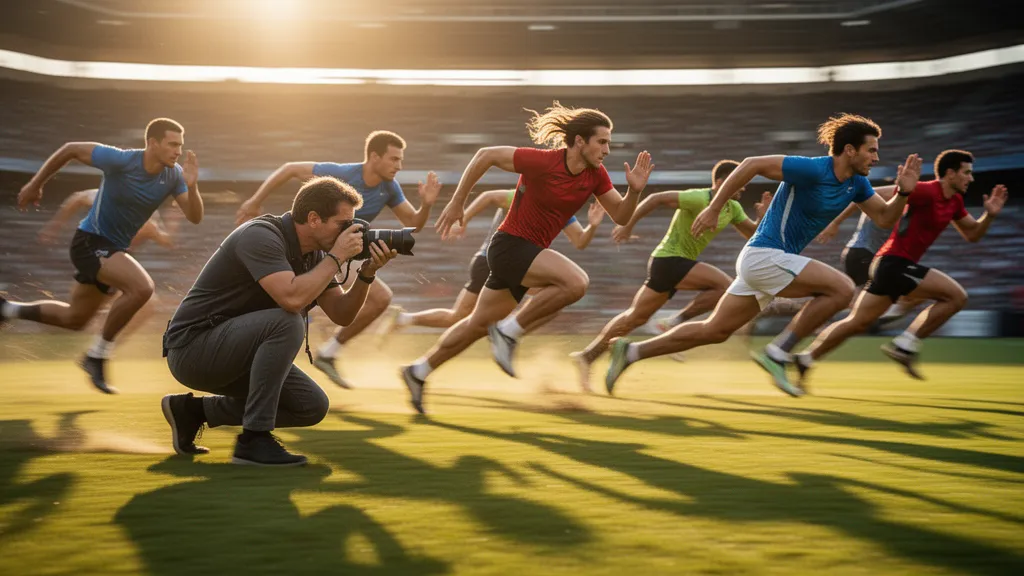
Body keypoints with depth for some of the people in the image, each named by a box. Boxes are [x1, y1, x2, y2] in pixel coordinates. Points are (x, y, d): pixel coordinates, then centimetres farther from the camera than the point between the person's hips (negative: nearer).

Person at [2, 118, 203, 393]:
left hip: (114, 249, 8)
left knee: (74, 319, 21)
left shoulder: (173, 175, -8)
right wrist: (35, 184, -2)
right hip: (90, 242, -8)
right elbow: (70, 149, -11)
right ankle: (98, 355, -13)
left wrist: (192, 186, -29)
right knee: (142, 287, -29)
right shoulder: (120, 160, -23)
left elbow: (194, 217, -10)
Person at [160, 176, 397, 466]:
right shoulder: (261, 236, -22)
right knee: (286, 323, -30)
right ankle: (254, 439, -22)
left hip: (235, 350, 9)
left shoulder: (312, 253, 4)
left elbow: (342, 315, 4)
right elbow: (292, 298, -37)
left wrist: (367, 273, -12)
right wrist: (337, 256, -26)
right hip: (193, 345, -9)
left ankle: (195, 410, 12)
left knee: (312, 407, 2)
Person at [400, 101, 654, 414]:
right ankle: (509, 331, -14)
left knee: (478, 324, 18)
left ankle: (419, 371, 34)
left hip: (530, 252, 8)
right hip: (510, 245, -8)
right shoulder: (543, 161, -21)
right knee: (576, 282, -28)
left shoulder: (595, 175, -2)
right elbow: (486, 155, -14)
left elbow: (620, 215, 2)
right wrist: (456, 203, -10)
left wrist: (634, 190, -19)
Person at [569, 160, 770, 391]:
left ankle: (587, 355, 14)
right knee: (725, 286, -17)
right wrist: (628, 225, -19)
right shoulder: (699, 199, -17)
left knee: (636, 317, 11)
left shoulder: (732, 208, 10)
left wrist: (763, 217, -6)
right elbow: (656, 198, -19)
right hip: (669, 260, -9)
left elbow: (752, 234, 13)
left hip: (677, 263, 9)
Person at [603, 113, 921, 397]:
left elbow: (884, 217, 14)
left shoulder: (856, 183, 7)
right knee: (841, 288, -16)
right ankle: (778, 353, -10)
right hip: (764, 256, -9)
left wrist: (903, 191, -5)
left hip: (773, 261, 9)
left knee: (714, 331, 10)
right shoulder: (813, 169, -18)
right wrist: (714, 209, -17)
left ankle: (631, 352, 16)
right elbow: (752, 164, -18)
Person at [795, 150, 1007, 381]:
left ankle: (804, 358, 12)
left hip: (892, 265, 9)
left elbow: (972, 234, 23)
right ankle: (905, 344, -9)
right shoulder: (926, 192, -14)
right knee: (956, 296, -11)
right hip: (894, 263, -9)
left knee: (857, 322, 10)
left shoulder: (954, 201, 14)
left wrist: (989, 215, 8)